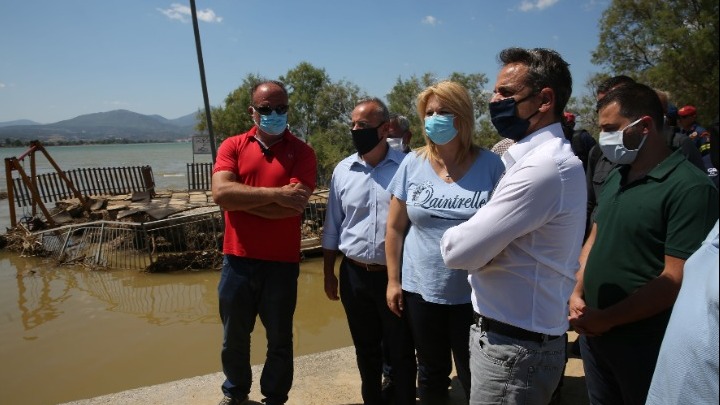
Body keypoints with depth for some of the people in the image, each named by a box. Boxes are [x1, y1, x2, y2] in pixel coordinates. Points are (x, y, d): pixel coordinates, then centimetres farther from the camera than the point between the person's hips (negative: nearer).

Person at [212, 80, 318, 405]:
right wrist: (275, 194, -20)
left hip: (282, 263, -2)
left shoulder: (302, 152, -4)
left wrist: (240, 197, -12)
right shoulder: (232, 146, 1)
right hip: (237, 260, 2)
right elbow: (220, 193, -15)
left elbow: (294, 205, -18)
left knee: (279, 341, 14)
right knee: (234, 337, 19)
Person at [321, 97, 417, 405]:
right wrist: (328, 273, 9)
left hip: (396, 275, -3)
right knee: (366, 350, 18)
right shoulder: (343, 170, 2)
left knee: (401, 352, 10)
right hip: (354, 275, 3)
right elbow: (332, 228, 8)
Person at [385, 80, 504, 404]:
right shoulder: (413, 164, -2)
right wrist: (393, 280, 2)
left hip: (474, 293, -2)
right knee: (431, 374, 20)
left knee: (474, 378, 13)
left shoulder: (490, 165, -7)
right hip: (421, 289, 2)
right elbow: (395, 228, 3)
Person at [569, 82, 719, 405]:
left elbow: (677, 279, -21)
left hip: (644, 343, -6)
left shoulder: (690, 188, -18)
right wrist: (576, 294, -1)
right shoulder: (615, 177, 6)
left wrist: (606, 319, -17)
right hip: (592, 330, 7)